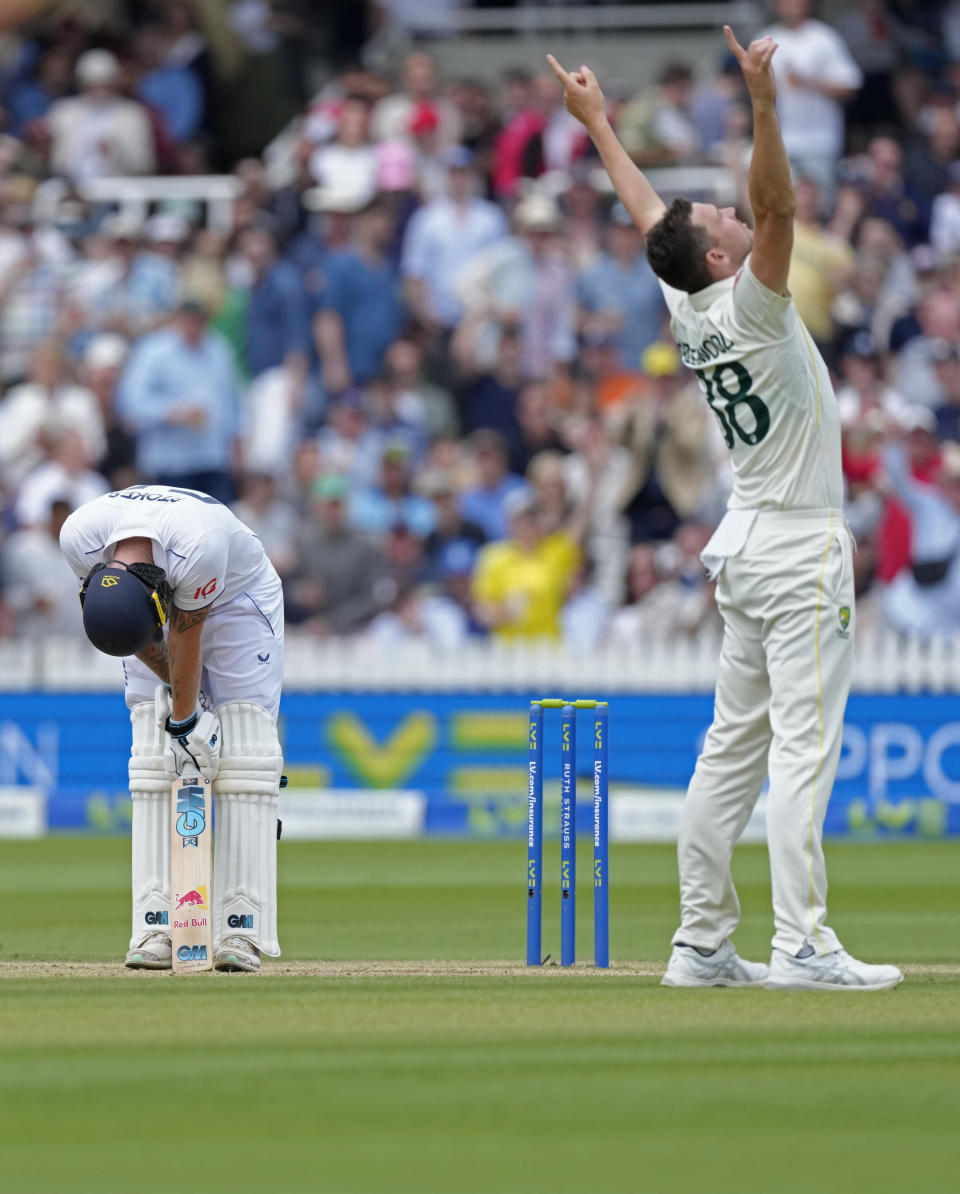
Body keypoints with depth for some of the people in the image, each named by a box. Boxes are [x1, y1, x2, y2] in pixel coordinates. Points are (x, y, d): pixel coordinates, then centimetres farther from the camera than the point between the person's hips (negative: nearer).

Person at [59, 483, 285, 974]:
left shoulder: (200, 546, -42)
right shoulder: (78, 537, -31)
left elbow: (186, 634, -27)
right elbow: (121, 618, -14)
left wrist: (185, 718, -14)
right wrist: (175, 691, -12)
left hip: (238, 598, -3)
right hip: (158, 588, 3)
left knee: (242, 758, -14)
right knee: (153, 762, -9)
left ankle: (242, 928, -17)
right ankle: (155, 926, -12)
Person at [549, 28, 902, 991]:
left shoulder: (687, 313, 5)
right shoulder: (746, 307, -15)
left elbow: (647, 213, 18)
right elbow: (779, 206, -29)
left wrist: (598, 125, 28)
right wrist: (765, 105, -38)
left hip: (746, 548, 9)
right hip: (797, 549, -9)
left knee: (735, 745, 10)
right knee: (802, 744, -12)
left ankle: (702, 942, 10)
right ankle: (801, 945, -17)